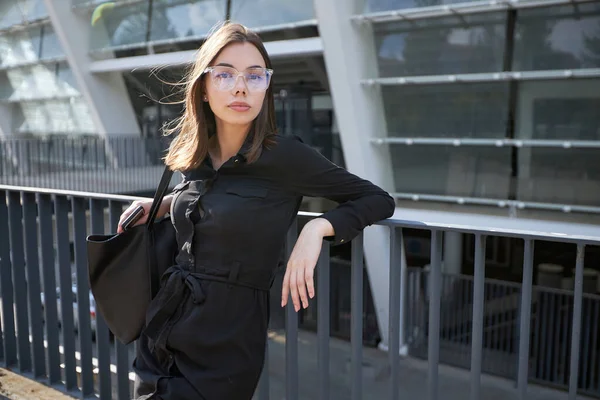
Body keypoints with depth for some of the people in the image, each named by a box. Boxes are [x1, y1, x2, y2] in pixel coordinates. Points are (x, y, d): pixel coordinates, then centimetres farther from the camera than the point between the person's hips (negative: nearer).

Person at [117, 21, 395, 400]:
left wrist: (319, 227, -23)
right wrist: (161, 205, 9)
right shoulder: (194, 155, 4)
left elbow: (379, 200, -7)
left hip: (225, 346, -5)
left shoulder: (284, 155, -14)